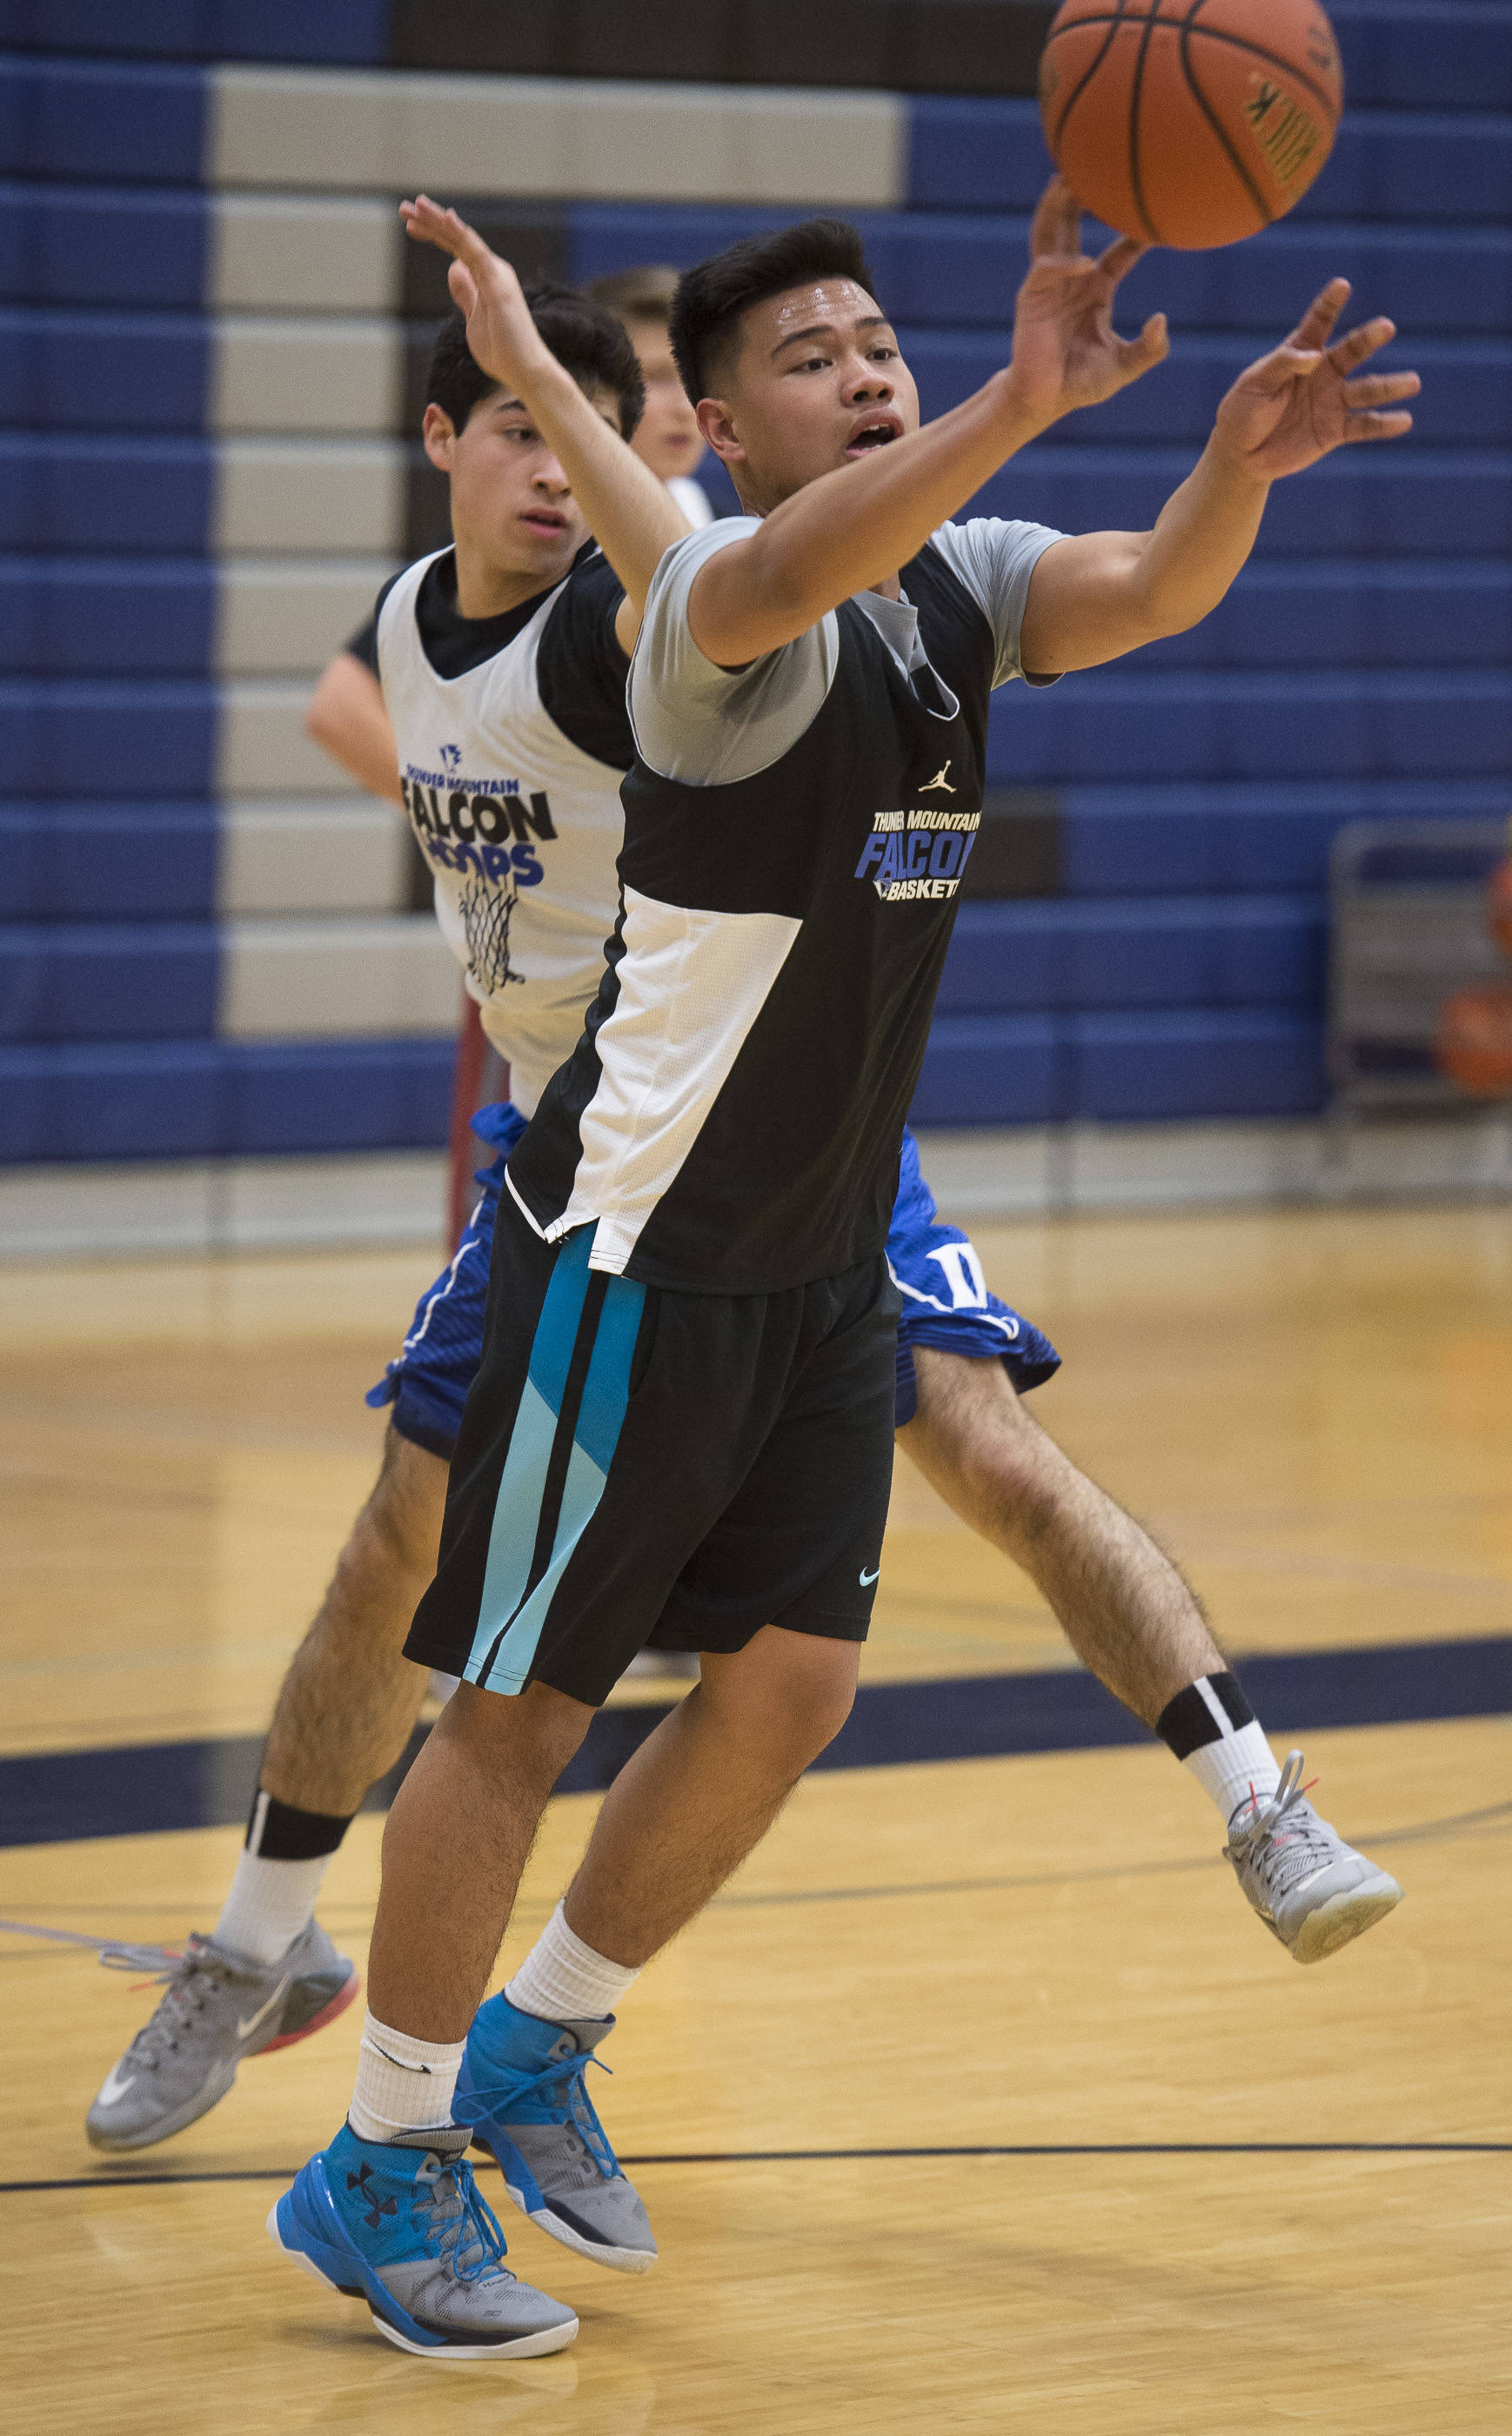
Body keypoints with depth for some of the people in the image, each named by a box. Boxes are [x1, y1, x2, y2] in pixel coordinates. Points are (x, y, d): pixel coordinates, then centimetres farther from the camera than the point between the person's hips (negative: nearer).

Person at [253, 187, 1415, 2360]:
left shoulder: (962, 580, 4)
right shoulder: (725, 590, -18)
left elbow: (1152, 590, -14)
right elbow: (804, 567, -43)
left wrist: (1241, 460, -37)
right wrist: (1020, 406, -59)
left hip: (826, 1260, 8)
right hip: (638, 1255, -8)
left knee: (793, 1681, 10)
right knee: (520, 1705, -1)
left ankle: (531, 2047, 29)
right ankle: (378, 2168, 12)